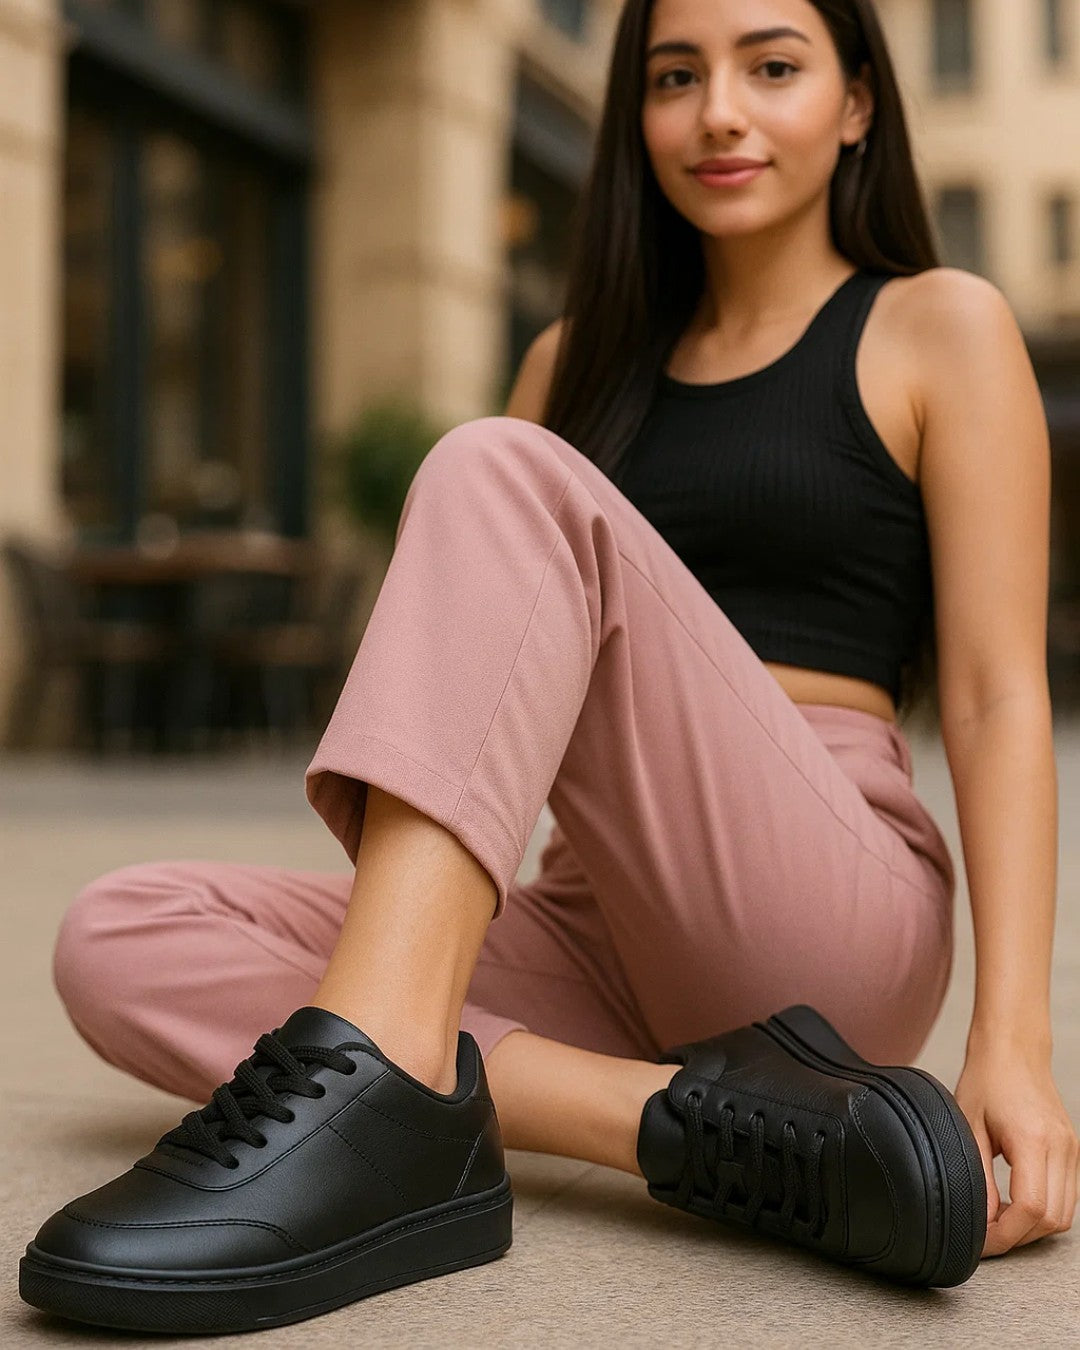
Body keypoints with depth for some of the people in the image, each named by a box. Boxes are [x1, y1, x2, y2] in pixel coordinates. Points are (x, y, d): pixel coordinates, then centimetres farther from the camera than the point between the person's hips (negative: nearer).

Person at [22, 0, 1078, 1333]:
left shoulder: (940, 328, 8)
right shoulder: (580, 360, 21)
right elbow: (497, 675, 20)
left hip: (825, 928, -5)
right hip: (603, 945, 5)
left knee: (502, 475, -23)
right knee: (117, 939, -17)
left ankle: (371, 1074, -39)